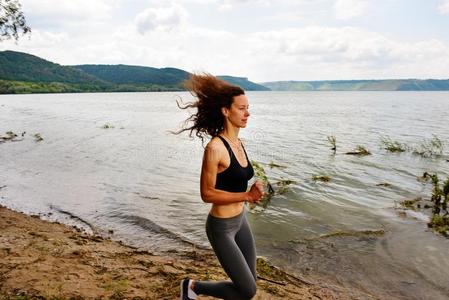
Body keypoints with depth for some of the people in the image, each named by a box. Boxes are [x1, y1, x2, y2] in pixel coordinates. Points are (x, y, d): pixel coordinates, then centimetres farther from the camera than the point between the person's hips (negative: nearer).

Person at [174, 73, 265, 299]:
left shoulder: (238, 143, 2)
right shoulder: (215, 147, -24)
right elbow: (207, 194, -22)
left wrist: (252, 192, 7)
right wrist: (247, 196, -24)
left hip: (240, 220, 8)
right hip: (221, 227, -8)